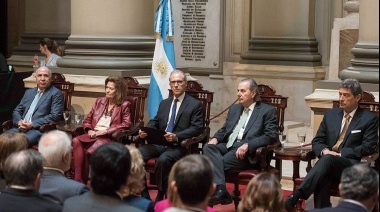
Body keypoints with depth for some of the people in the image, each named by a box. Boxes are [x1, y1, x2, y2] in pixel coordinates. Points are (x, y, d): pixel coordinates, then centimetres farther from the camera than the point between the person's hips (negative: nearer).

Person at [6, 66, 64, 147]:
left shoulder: (56, 94, 4)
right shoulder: (29, 92, 24)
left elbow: (55, 116, -7)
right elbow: (17, 111, 23)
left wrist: (32, 124, -13)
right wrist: (19, 122, -2)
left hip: (40, 130, -6)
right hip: (21, 128, 6)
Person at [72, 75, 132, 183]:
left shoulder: (124, 105, 8)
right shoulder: (99, 101, 23)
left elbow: (126, 124, -6)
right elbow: (87, 120, 22)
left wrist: (105, 131, -13)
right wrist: (89, 130, 0)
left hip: (109, 137, -5)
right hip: (93, 135, 5)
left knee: (89, 150, -34)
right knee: (76, 141, -28)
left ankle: (83, 180, -22)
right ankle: (77, 178, -32)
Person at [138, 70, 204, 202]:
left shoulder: (195, 104, 3)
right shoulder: (164, 103, 22)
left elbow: (197, 128, -7)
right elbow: (154, 122, 20)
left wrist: (176, 136, -22)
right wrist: (144, 131, -4)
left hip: (179, 145, -6)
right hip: (159, 143, 6)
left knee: (163, 160, -37)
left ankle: (161, 198, -19)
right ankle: (145, 198, -12)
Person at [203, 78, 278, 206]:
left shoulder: (267, 111, 4)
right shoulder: (234, 109, 25)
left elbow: (272, 136, -7)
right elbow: (224, 129, 28)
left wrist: (248, 145, -20)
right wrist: (216, 138, 2)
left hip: (247, 152, -6)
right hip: (227, 146, 6)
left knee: (219, 164, -31)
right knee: (208, 147, -27)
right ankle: (221, 190, -40)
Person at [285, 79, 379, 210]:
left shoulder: (369, 119, 6)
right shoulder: (331, 115, 19)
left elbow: (369, 147, -3)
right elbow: (317, 141, 18)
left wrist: (340, 153, -12)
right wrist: (324, 150, -7)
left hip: (352, 166, -3)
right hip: (329, 165, 4)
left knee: (327, 159, -37)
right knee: (322, 179, -35)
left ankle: (296, 196, -48)